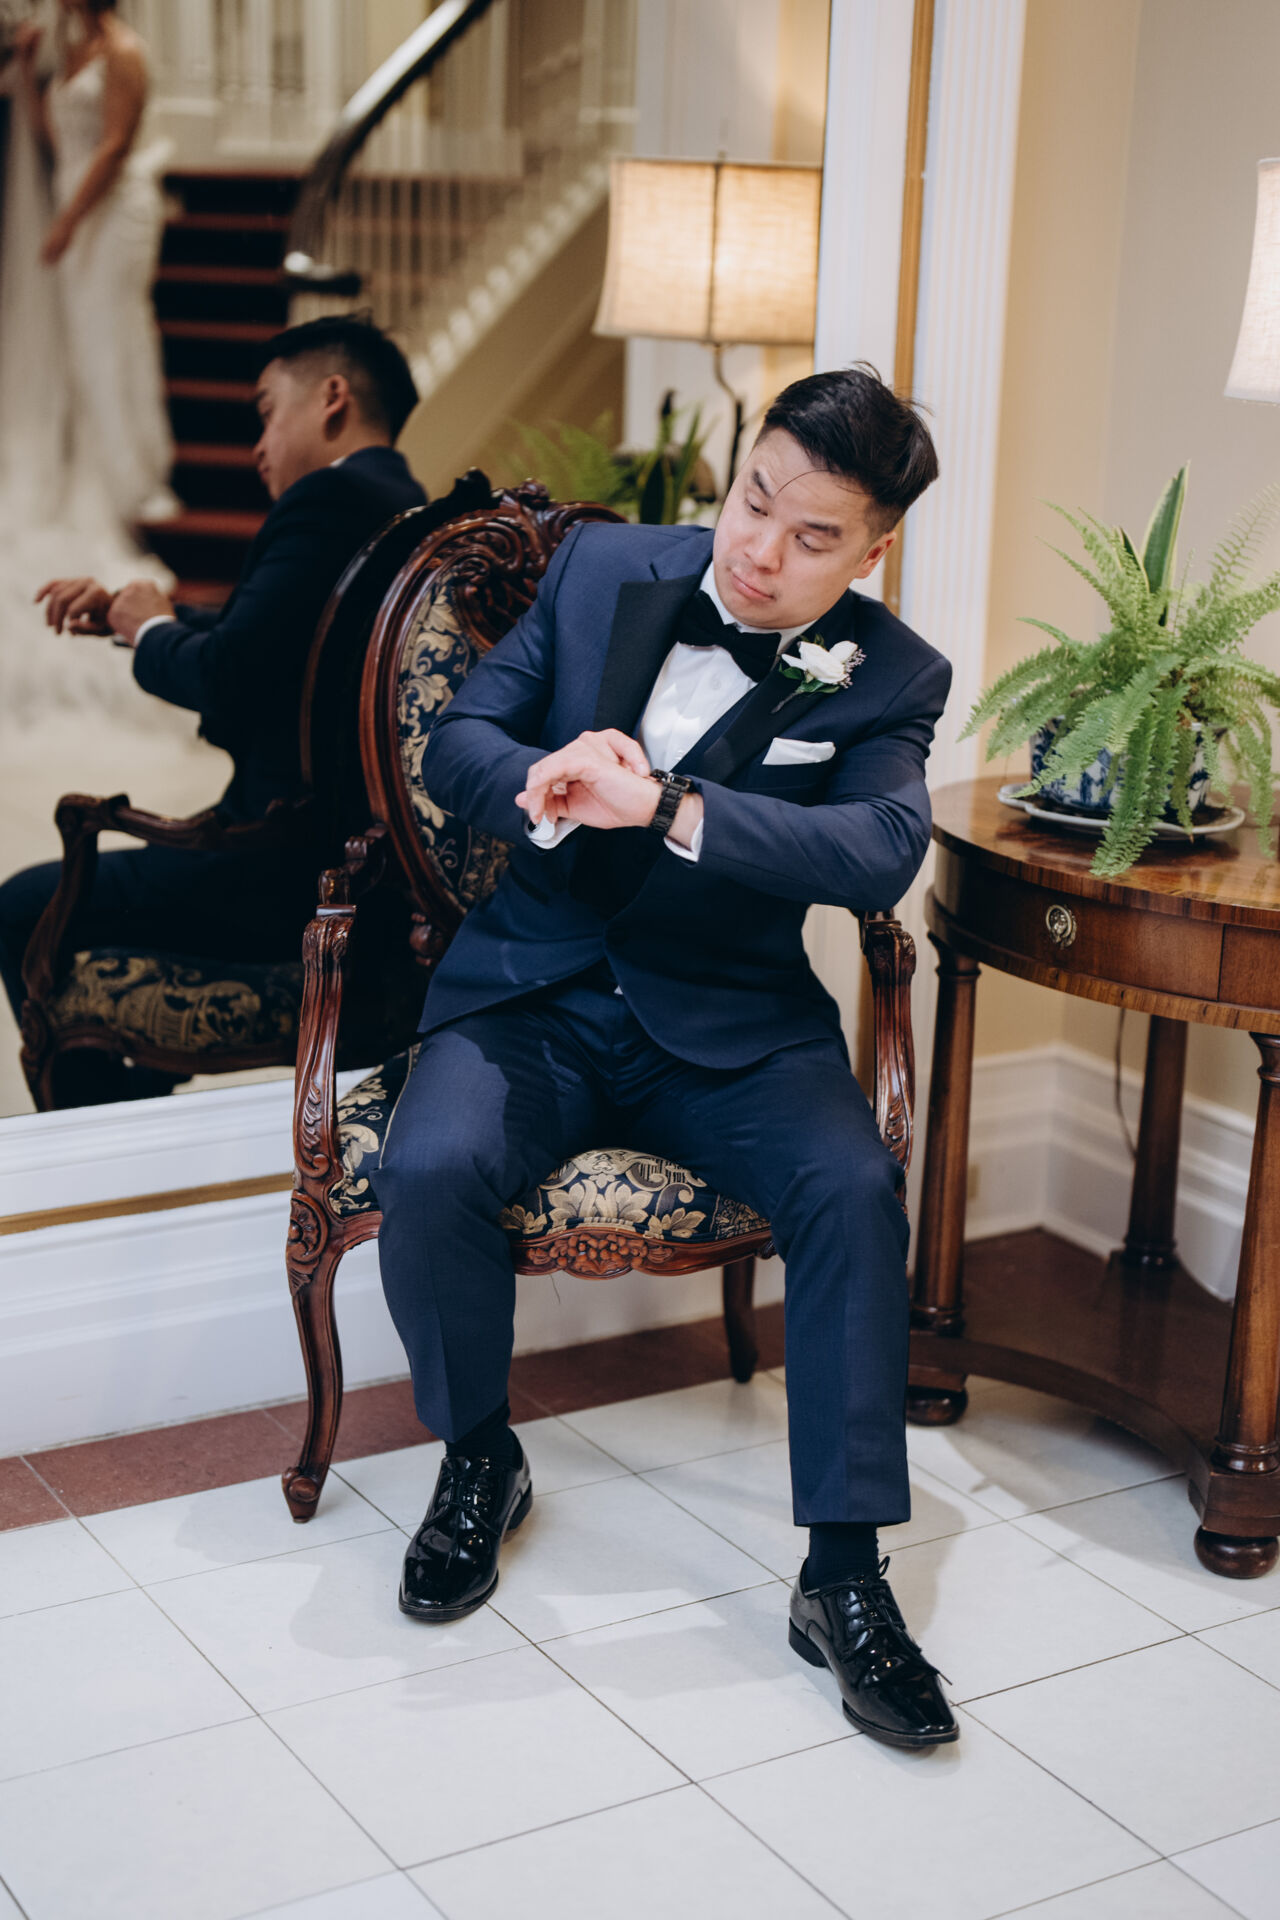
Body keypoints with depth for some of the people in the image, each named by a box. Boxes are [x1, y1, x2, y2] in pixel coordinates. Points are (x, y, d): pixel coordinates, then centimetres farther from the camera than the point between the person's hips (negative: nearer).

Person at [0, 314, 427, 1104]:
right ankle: (139, 1109, 39)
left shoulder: (328, 498, -16)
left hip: (297, 875, -10)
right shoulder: (409, 506, 14)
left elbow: (227, 676, -23)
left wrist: (152, 632, -3)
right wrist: (131, 613, 16)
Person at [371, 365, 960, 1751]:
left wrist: (663, 807, -32)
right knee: (427, 1170, -27)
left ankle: (843, 1574, -15)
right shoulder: (602, 568, 5)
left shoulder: (887, 677, -1)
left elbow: (881, 851, -19)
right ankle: (478, 1459, 2)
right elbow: (460, 739, 3)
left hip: (728, 1022, -1)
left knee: (854, 1186, -28)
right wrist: (542, 790, -23)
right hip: (532, 994, 1)